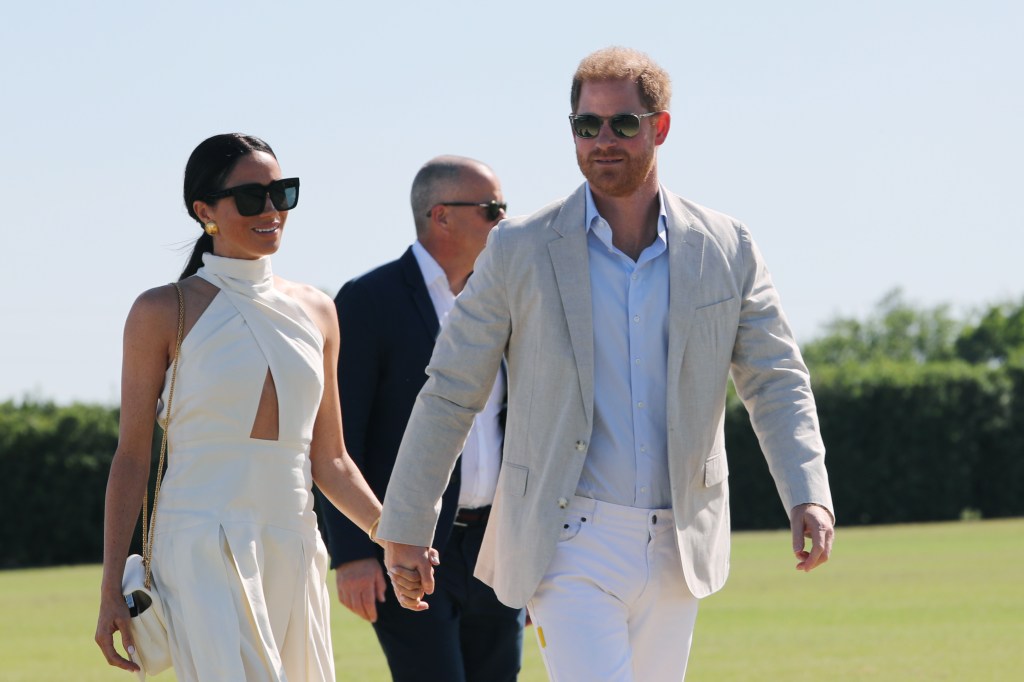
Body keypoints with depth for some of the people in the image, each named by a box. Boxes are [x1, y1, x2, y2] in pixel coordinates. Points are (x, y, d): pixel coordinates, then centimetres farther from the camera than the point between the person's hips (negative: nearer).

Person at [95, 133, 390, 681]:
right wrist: (111, 590, -4)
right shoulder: (163, 313, 0)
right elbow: (131, 456, 0)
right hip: (203, 552, -5)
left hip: (294, 555, 5)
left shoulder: (315, 312, 13)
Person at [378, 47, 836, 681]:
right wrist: (405, 527, 5)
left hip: (675, 550, 3)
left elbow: (777, 381, 4)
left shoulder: (727, 249, 3)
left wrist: (810, 497, -12)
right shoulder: (520, 250, -2)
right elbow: (450, 393, 3)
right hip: (568, 544, -3)